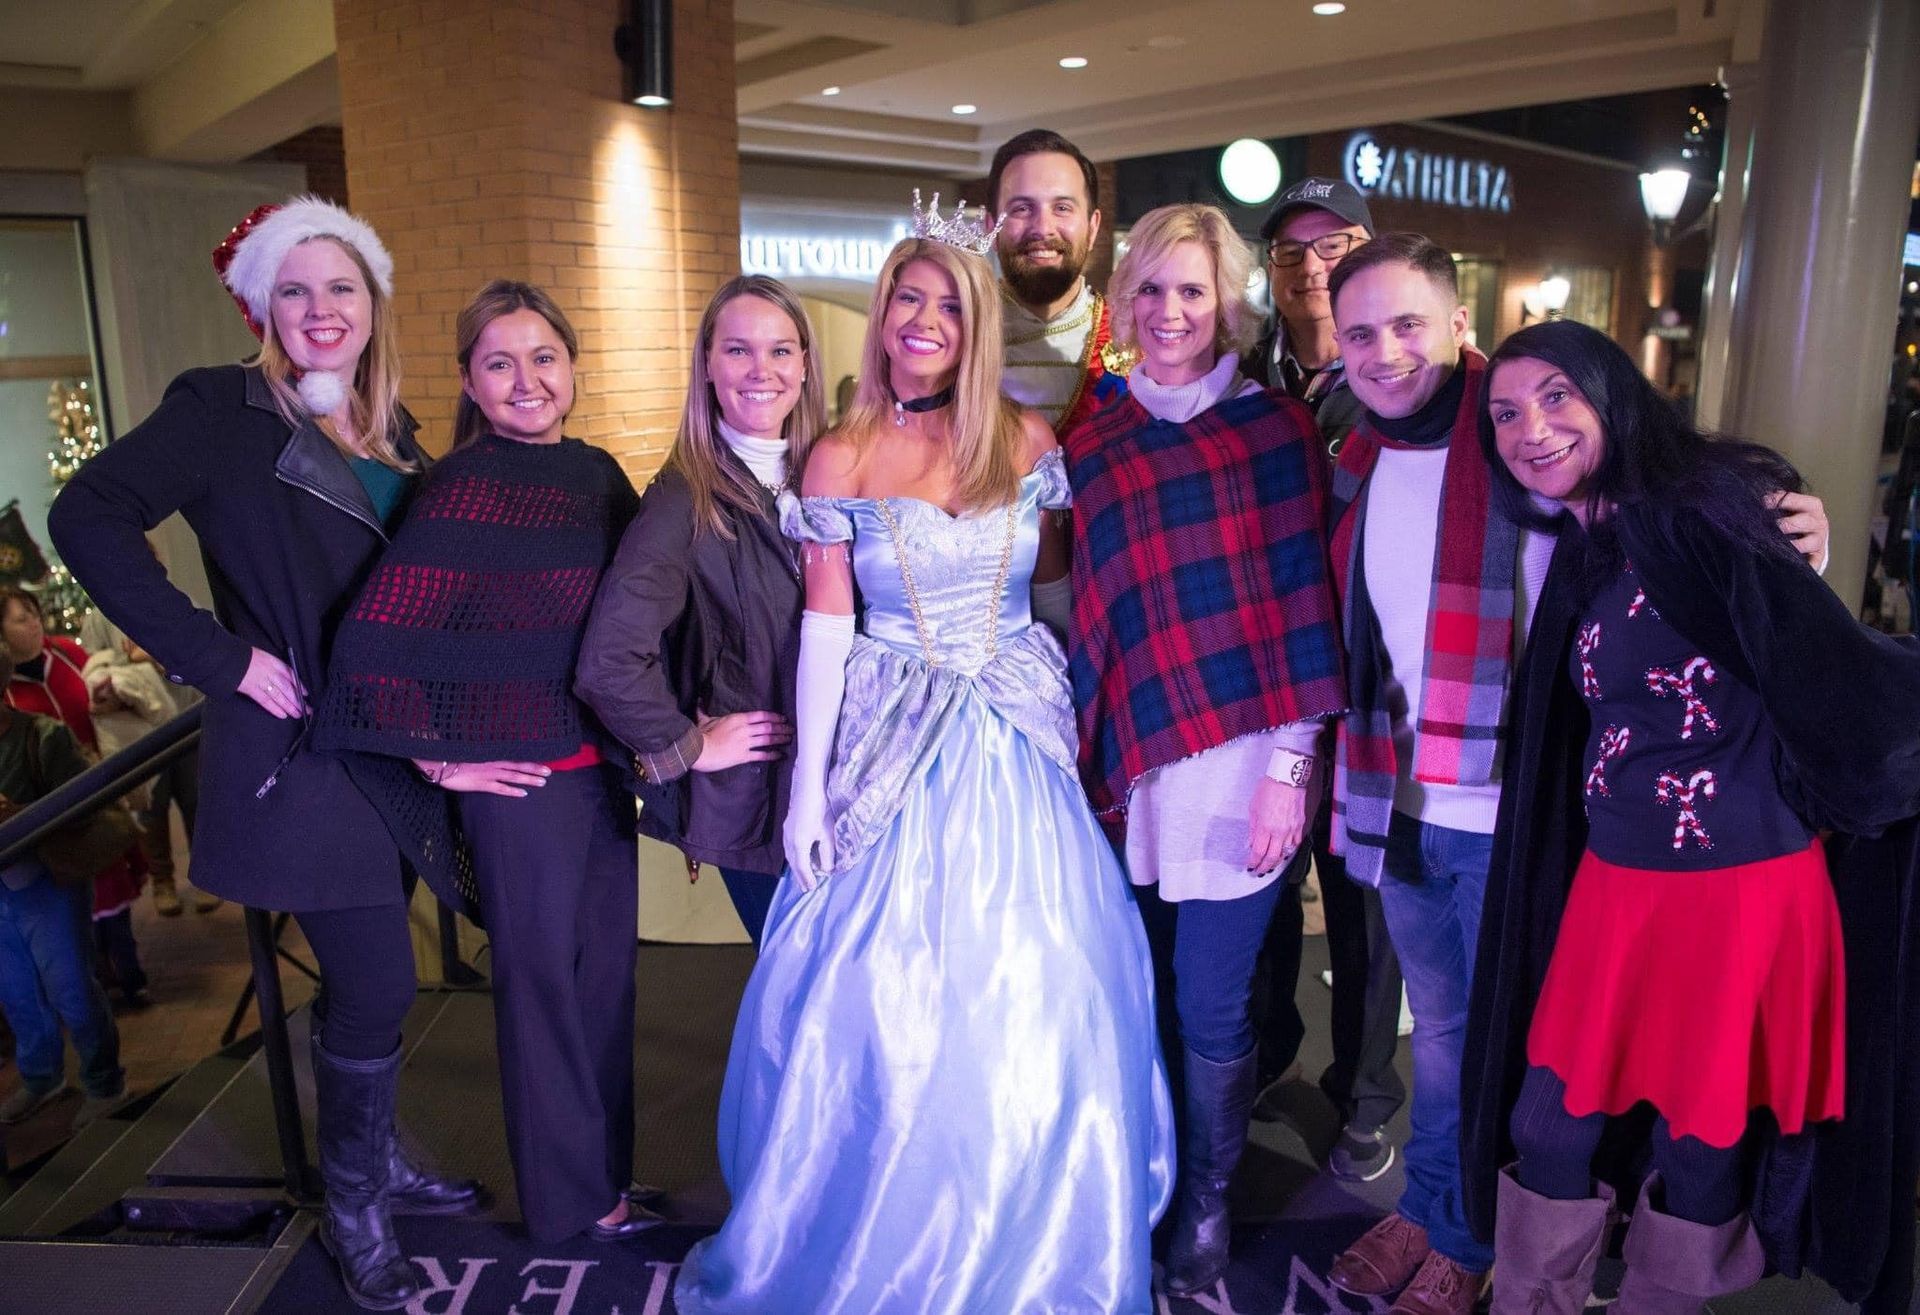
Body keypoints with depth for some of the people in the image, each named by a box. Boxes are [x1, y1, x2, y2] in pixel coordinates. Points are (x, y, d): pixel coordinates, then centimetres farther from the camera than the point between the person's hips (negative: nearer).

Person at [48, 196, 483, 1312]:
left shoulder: (392, 431, 11)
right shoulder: (223, 412, -9)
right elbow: (90, 517, -18)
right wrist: (217, 656, -19)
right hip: (302, 752, -6)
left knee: (367, 979, 18)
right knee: (376, 984, -3)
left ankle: (376, 1156, 38)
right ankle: (356, 1207, 21)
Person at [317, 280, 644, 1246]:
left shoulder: (597, 473, 5)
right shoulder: (464, 486, -15)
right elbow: (370, 641, -20)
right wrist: (441, 761, -12)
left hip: (607, 758, 6)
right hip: (521, 774, -6)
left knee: (607, 959, 18)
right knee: (541, 974, 9)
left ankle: (608, 1162, 39)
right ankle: (571, 1198, 29)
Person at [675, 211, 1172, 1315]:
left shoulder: (1029, 440, 3)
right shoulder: (841, 457, 1)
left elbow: (1056, 567, 17)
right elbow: (827, 625, -1)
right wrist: (808, 784, -3)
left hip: (1017, 756, 1)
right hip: (891, 755, -1)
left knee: (1030, 1021, 4)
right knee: (876, 1018, 4)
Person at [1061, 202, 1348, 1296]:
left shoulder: (1274, 425, -1)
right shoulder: (1093, 444, 9)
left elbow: (1304, 598, -4)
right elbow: (1093, 615, 12)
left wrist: (1289, 765, -9)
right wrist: (1085, 749, 8)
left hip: (1241, 759, -3)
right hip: (1133, 761, 3)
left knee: (1212, 1007, 4)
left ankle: (1209, 1206, 30)